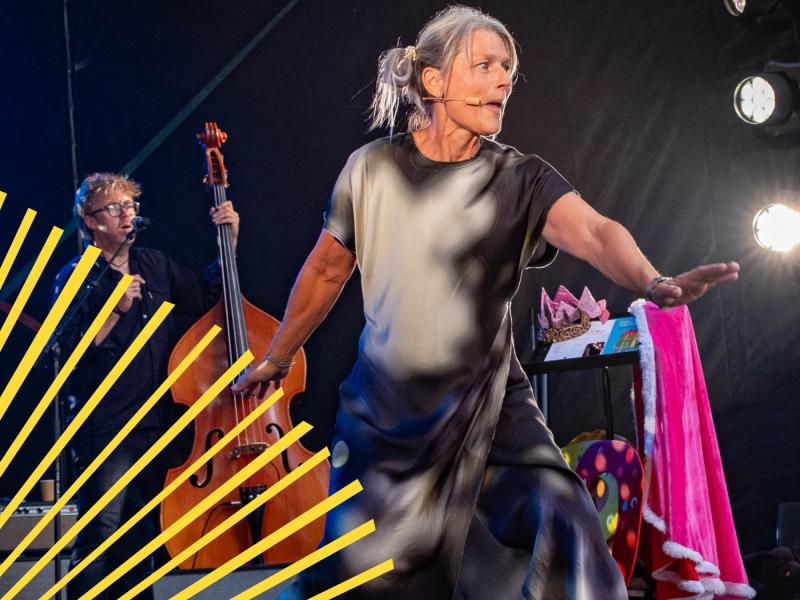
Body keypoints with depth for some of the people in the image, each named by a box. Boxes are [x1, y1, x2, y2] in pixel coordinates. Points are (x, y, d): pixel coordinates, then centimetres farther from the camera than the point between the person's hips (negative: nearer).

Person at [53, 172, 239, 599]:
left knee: (140, 535, 14)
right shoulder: (76, 278, -4)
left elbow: (207, 299, 15)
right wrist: (116, 310, -21)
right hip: (104, 429, -6)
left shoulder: (155, 266, 12)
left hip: (156, 425, 6)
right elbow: (71, 352, -12)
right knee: (101, 533, -14)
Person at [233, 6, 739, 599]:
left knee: (568, 536, -19)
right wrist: (276, 358, 22)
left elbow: (593, 231, -26)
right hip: (384, 411, 1)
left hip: (488, 408, 0)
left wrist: (652, 282, -47)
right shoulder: (371, 169, -3)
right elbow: (326, 272, 11)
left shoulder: (521, 180, -6)